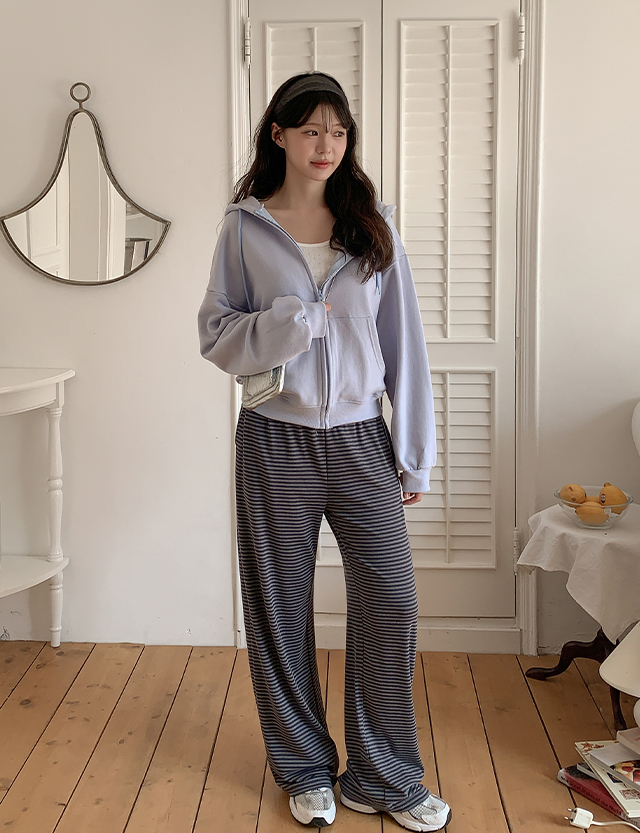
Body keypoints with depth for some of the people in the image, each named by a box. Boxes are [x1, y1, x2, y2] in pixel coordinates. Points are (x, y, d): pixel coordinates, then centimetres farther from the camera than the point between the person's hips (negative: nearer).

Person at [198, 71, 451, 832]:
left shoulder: (372, 224, 5)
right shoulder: (244, 227, 1)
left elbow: (403, 339, 4)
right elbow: (216, 332, 2)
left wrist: (415, 452, 1)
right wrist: (287, 324, -18)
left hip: (360, 440, 1)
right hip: (276, 442, -1)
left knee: (391, 604, 1)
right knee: (281, 612, 8)